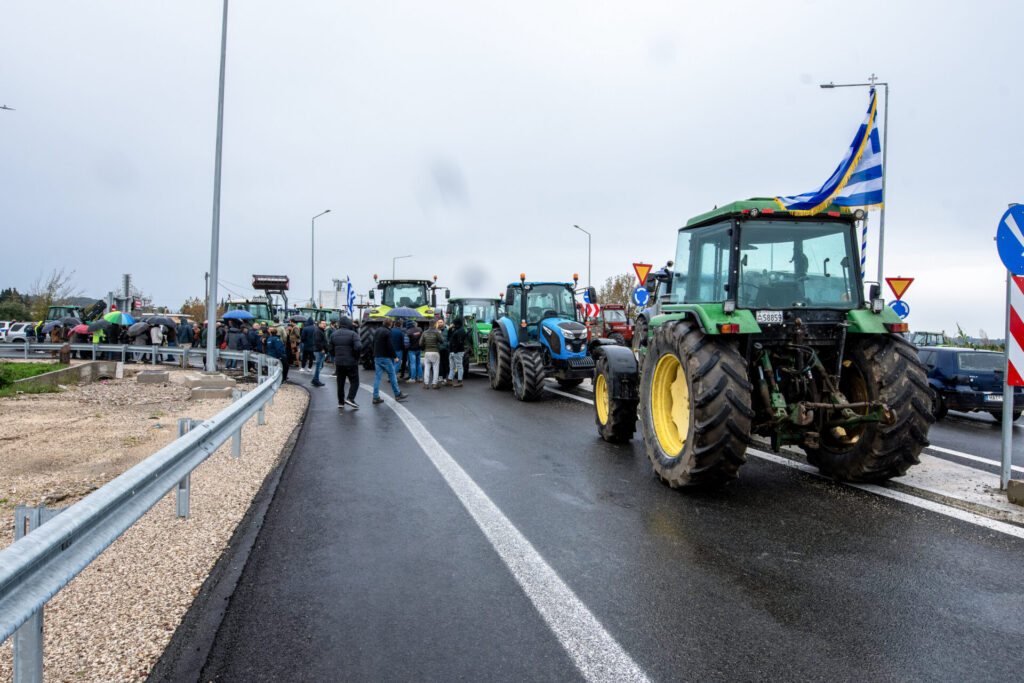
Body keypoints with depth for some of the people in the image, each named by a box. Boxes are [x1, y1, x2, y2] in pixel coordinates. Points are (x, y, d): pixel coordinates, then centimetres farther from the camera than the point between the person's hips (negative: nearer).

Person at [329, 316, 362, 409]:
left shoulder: (333, 335, 6)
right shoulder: (352, 334, -10)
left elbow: (331, 350, 7)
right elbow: (358, 347, -22)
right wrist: (356, 357, -6)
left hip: (338, 363, 5)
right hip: (351, 362, -5)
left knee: (340, 383, 14)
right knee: (354, 381, 5)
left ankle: (341, 402, 18)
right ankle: (350, 398, -9)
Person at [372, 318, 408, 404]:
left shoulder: (376, 332, 14)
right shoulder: (387, 332, -12)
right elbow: (390, 346, -17)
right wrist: (395, 356, -8)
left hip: (376, 357, 7)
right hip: (385, 358, -7)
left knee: (377, 377, 6)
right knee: (392, 376, 3)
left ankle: (376, 397, 3)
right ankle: (398, 395, 11)